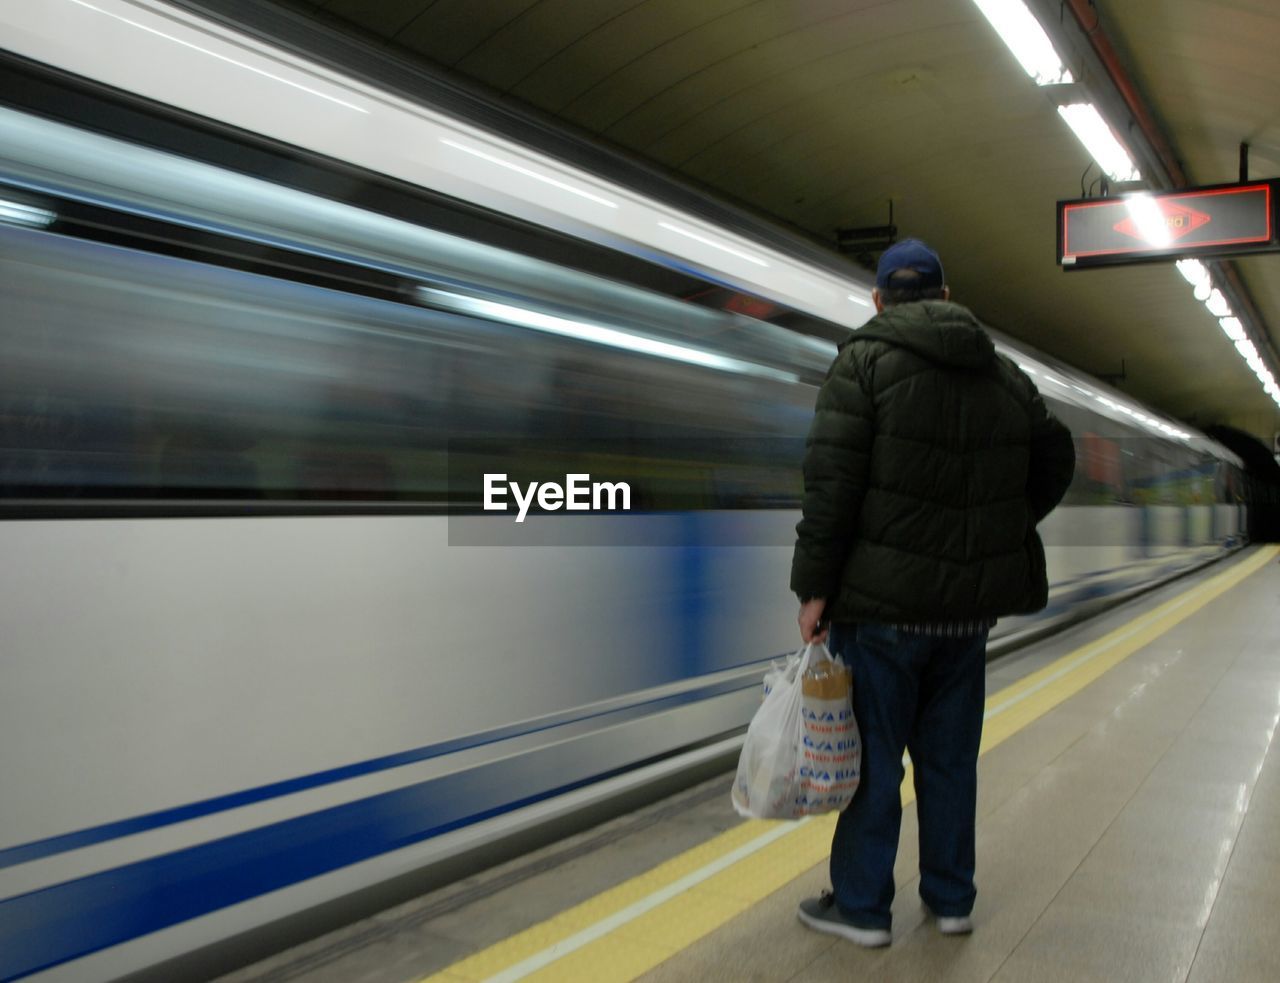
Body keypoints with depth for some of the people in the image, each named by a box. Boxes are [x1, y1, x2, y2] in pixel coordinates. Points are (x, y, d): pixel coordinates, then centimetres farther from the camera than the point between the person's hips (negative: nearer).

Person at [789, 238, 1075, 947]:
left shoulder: (863, 363, -8)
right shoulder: (1006, 376, 10)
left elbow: (831, 483, -16)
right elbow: (1055, 462, 17)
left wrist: (814, 587, -13)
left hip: (883, 603, -5)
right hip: (969, 605, 5)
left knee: (873, 756, 5)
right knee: (950, 756, 16)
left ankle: (861, 906, 16)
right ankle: (950, 899, 28)